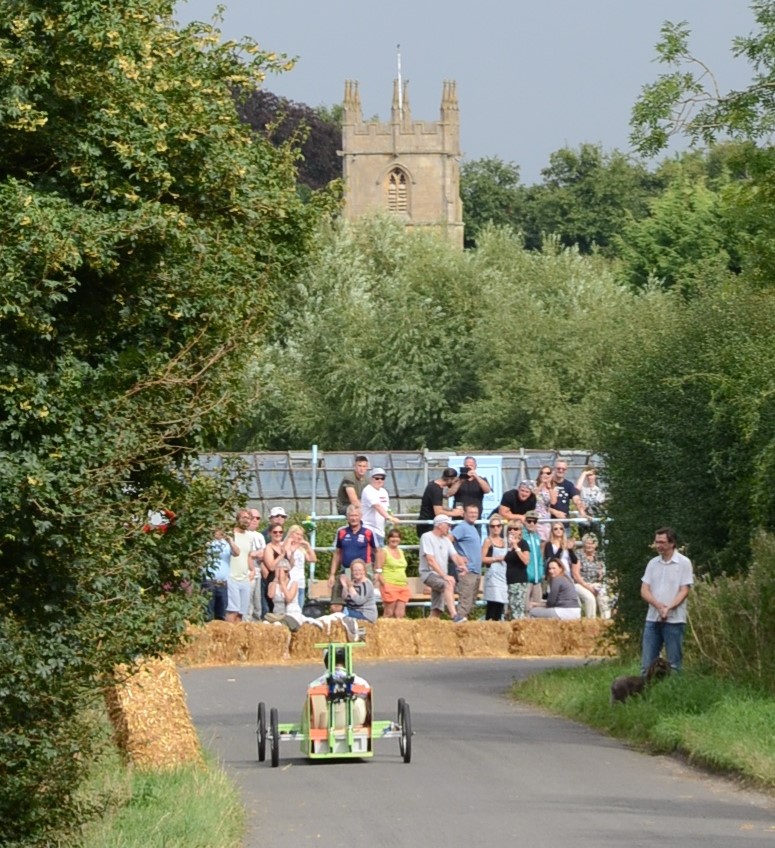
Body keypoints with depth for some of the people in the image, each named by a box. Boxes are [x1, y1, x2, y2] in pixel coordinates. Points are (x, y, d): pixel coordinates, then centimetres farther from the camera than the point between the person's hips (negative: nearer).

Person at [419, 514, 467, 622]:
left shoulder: (446, 540, 15)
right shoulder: (427, 537, -8)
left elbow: (455, 555, 4)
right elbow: (431, 560, -17)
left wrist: (461, 565, -20)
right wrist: (445, 576, -24)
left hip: (441, 576, 8)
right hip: (429, 573, -8)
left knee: (436, 610, 5)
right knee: (448, 585, -34)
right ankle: (454, 616, -47)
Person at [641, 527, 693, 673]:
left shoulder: (684, 563, -3)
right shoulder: (653, 563, 10)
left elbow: (684, 591, -8)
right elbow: (644, 590, 5)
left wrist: (668, 608, -21)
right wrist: (658, 605, -14)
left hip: (674, 619, -5)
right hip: (652, 618, 5)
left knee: (674, 664, 0)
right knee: (647, 662, 5)